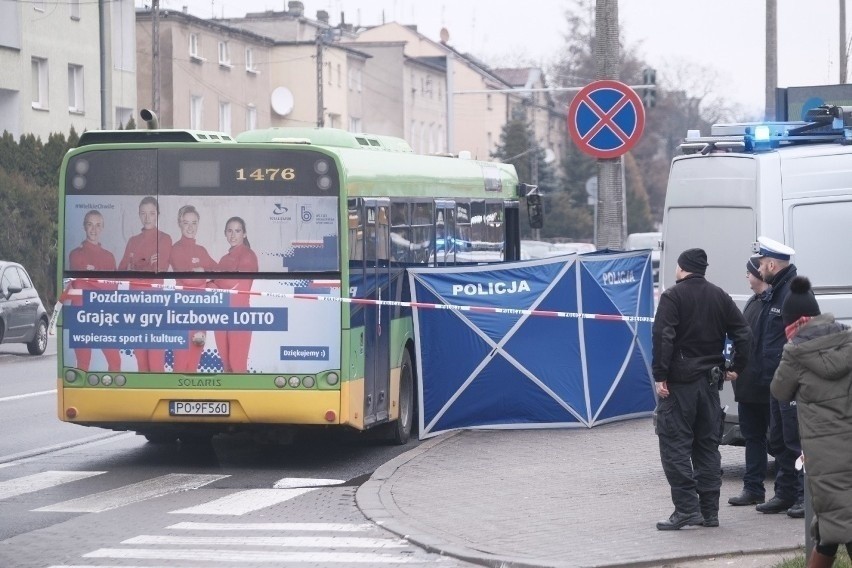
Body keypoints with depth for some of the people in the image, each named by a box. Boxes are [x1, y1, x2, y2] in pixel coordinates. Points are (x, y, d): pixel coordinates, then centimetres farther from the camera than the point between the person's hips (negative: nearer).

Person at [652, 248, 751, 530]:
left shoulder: (673, 296, -7)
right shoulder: (720, 297, 12)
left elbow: (662, 337, -17)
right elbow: (743, 334, 8)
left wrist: (660, 375, -16)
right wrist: (736, 368, 12)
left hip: (679, 381, -6)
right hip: (710, 380, 6)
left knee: (674, 443, -5)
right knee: (707, 445, 12)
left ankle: (686, 507, -14)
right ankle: (709, 510, 11)